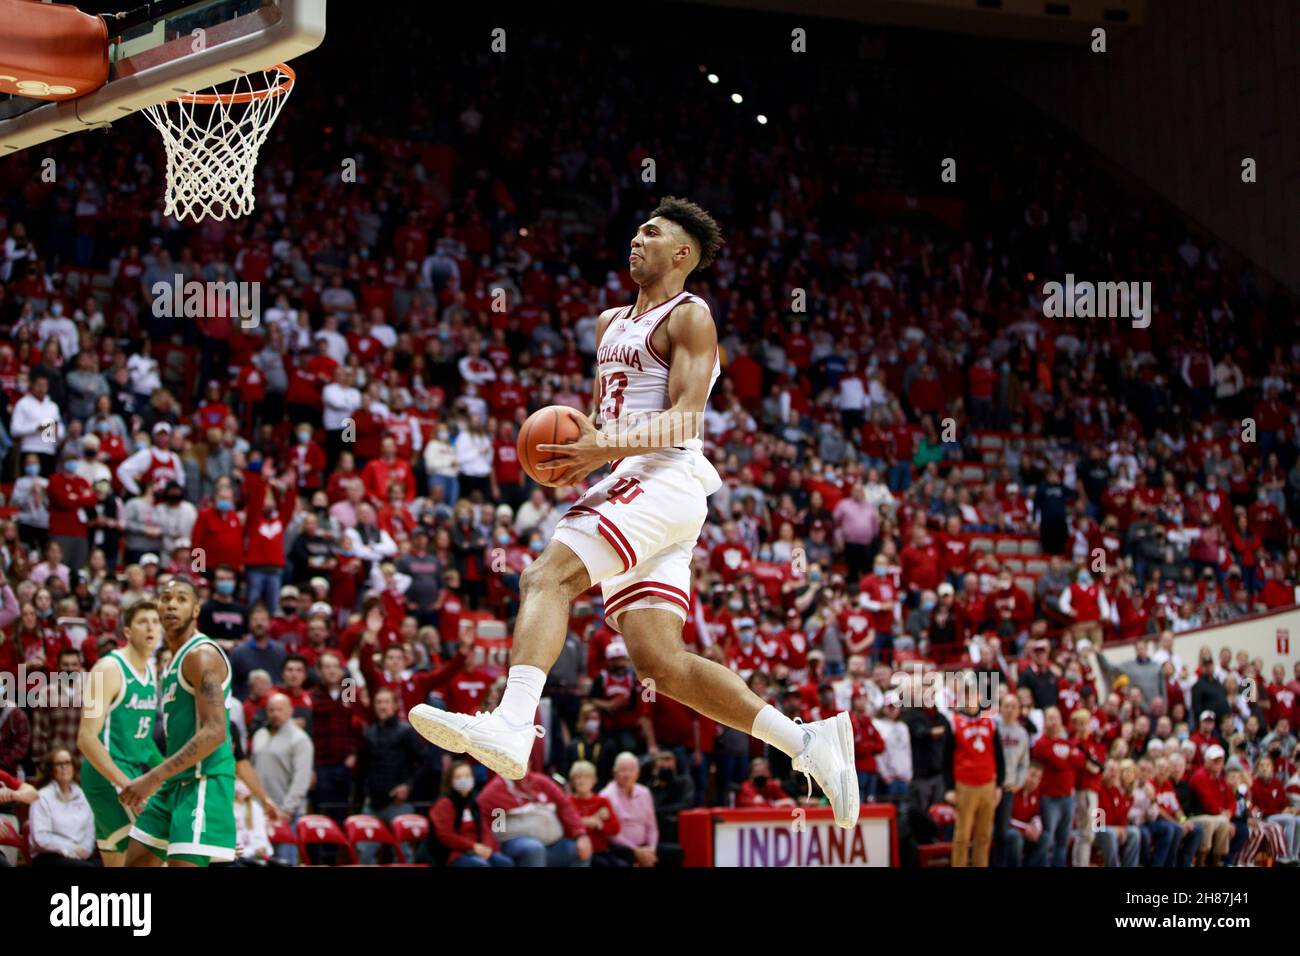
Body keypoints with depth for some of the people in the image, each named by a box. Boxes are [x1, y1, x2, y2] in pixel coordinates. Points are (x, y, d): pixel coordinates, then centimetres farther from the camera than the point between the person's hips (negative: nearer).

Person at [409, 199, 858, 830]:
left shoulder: (689, 318, -1)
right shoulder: (612, 323, 26)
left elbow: (684, 418, -12)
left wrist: (610, 448, -27)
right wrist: (578, 446, 7)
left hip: (665, 480, -9)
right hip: (628, 487, 9)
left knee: (547, 575, -26)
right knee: (659, 663, -1)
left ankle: (511, 725, -43)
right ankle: (806, 742, 0)